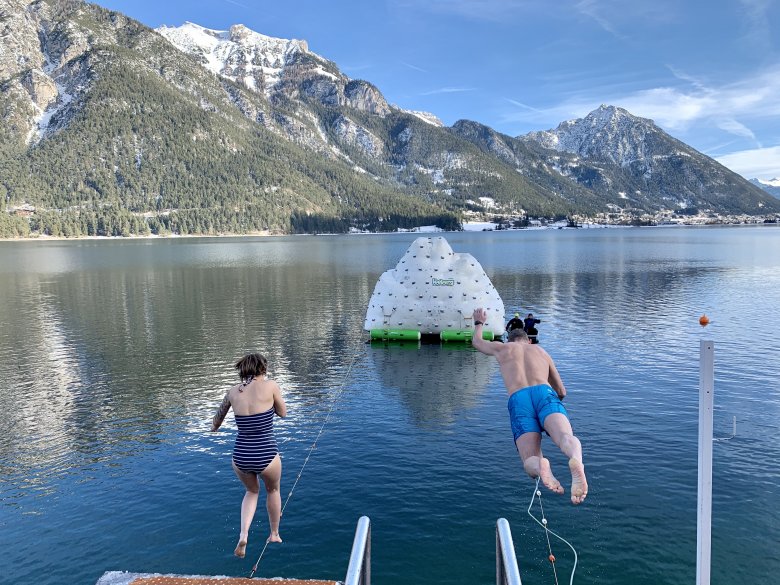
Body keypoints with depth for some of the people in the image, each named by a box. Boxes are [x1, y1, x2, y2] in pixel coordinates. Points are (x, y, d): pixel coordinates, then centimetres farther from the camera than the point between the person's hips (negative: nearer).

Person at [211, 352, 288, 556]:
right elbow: (283, 413, 5)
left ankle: (243, 534, 15)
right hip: (266, 457, -3)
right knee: (273, 490, 30)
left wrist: (214, 427, 46)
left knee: (252, 491, 33)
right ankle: (274, 534, 45)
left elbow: (219, 414, 24)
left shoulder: (233, 392, 2)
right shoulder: (270, 386, -10)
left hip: (240, 458, 3)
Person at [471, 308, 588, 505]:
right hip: (544, 393, 1)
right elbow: (561, 392, 40)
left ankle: (542, 466, -49)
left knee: (531, 463, -11)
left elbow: (476, 342, 56)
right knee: (565, 436, -27)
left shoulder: (502, 348, 32)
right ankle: (576, 460, -64)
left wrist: (479, 323, 76)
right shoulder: (541, 351, 36)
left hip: (518, 401, 0)